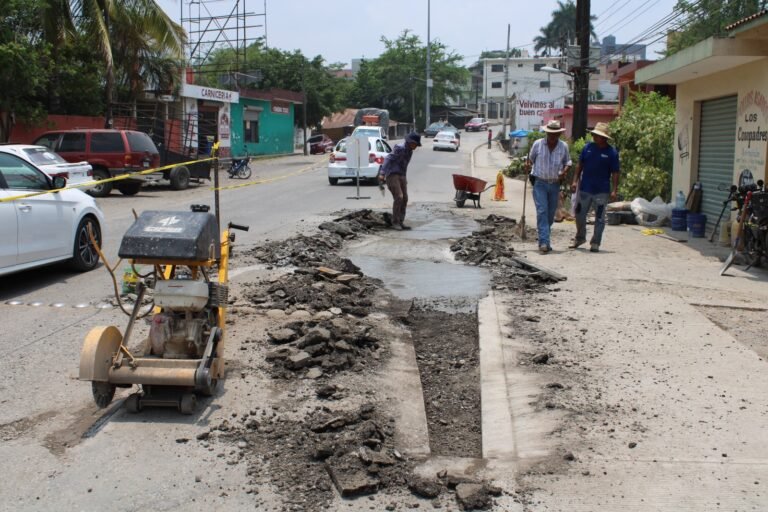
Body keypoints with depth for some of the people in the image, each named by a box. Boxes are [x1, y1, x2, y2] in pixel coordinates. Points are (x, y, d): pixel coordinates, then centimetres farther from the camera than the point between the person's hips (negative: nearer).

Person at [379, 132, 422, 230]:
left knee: (404, 199, 4)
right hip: (392, 175, -9)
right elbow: (388, 159, -20)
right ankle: (395, 223, -11)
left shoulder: (410, 151, 13)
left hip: (401, 176, 9)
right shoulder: (400, 148, -13)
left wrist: (404, 179, 23)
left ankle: (400, 222, 10)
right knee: (399, 197, -17)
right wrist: (382, 173, -29)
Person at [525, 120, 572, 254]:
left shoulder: (564, 146, 3)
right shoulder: (537, 144, -2)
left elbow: (568, 163, 12)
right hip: (540, 183, -3)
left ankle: (543, 241, 24)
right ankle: (544, 242, -17)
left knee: (551, 214, 9)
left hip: (555, 184, 3)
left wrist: (564, 172, -9)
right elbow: (530, 159, 9)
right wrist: (528, 165, -13)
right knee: (542, 212, -13)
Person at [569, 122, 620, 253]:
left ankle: (595, 243, 15)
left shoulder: (612, 152, -6)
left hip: (601, 191, -3)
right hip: (584, 188, 3)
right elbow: (580, 165, 9)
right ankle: (580, 238, 31)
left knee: (599, 218, 5)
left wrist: (614, 190, -10)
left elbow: (615, 173, -5)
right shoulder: (588, 147, 3)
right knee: (579, 215, 11)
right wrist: (575, 181, 2)